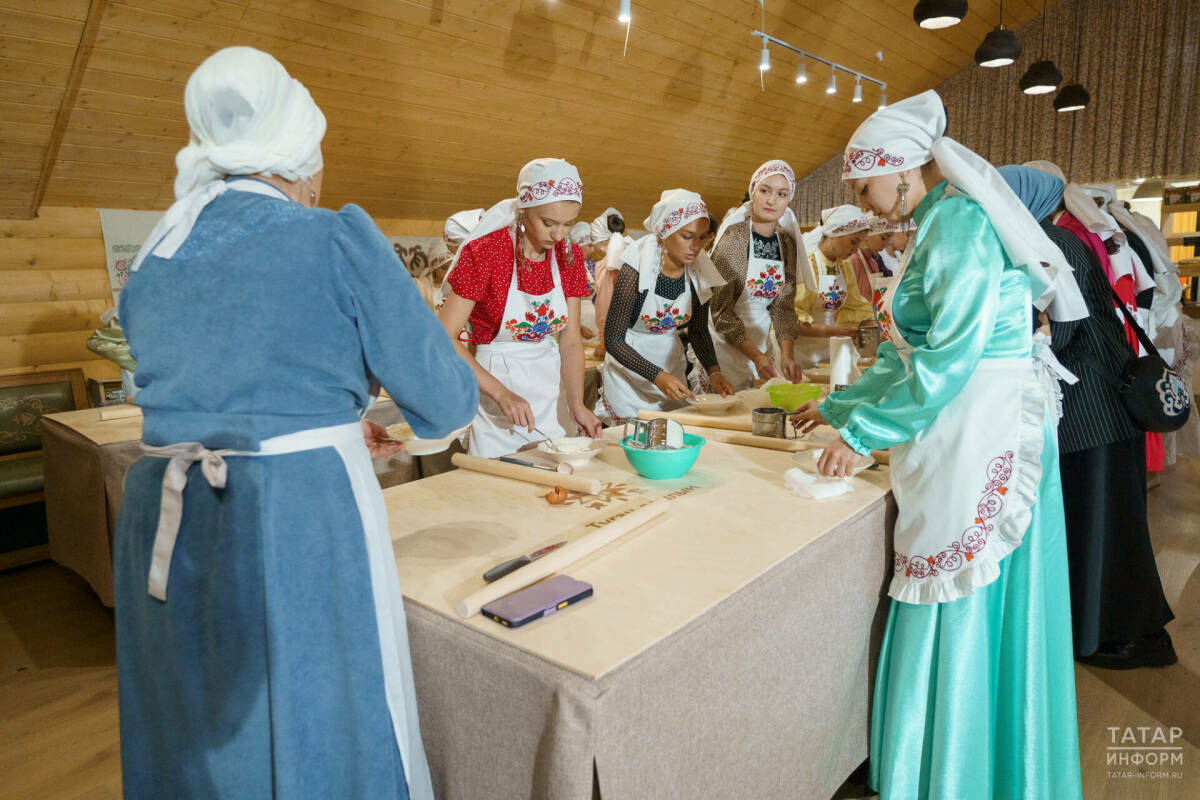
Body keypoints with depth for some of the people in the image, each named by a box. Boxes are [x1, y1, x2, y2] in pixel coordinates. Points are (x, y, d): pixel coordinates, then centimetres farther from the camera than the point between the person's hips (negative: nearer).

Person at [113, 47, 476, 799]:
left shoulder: (151, 260, 11)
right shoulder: (337, 237, -8)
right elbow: (447, 399, -6)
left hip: (163, 530, 7)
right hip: (302, 519, -6)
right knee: (321, 733, 11)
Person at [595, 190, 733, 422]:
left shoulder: (699, 271, -9)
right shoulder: (636, 268, -23)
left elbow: (698, 330, 5)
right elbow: (613, 339, -21)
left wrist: (713, 372, -12)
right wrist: (657, 376, -30)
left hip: (671, 359, 5)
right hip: (629, 361, -4)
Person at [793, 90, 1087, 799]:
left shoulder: (959, 220, -13)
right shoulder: (938, 223, 17)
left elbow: (951, 353, -21)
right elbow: (914, 350, 20)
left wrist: (862, 431, -14)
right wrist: (840, 406, 22)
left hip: (983, 433, -9)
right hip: (960, 434, 9)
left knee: (962, 607, 1)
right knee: (951, 600, 16)